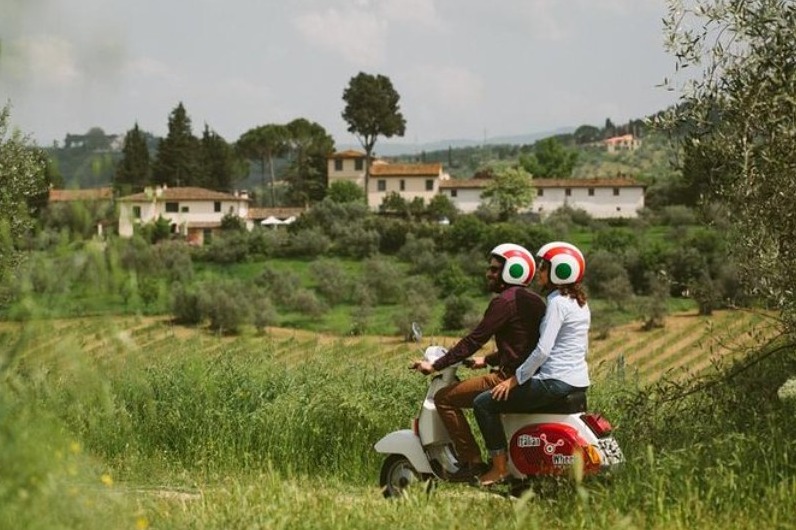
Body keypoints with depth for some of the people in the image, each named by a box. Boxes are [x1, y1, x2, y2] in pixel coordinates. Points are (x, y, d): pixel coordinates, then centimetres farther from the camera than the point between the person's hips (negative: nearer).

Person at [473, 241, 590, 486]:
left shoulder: (557, 303, -14)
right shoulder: (580, 303, 15)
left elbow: (543, 350, -21)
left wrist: (515, 379, -13)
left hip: (556, 382, -10)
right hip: (578, 381, 10)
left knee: (484, 403, -7)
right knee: (514, 397, 33)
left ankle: (499, 468, -7)